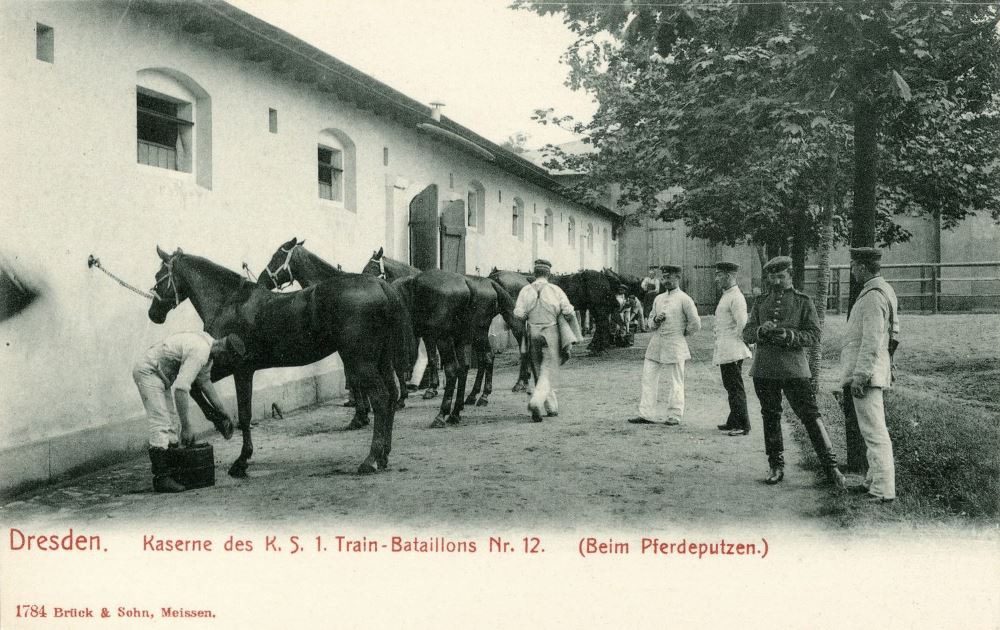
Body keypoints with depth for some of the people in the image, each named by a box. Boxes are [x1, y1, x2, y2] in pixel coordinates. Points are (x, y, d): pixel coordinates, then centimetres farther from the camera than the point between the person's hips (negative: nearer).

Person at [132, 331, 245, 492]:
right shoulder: (199, 352, -28)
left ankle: (172, 470, 16)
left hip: (159, 374, 11)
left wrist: (222, 411, 20)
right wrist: (186, 427, -30)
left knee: (171, 423, 12)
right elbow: (180, 389, -33)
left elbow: (204, 381, 17)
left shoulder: (208, 345, 3)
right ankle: (161, 479, -15)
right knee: (160, 424, -15)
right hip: (148, 371, -11)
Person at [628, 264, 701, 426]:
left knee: (674, 383, 2)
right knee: (648, 378, 2)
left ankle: (674, 416, 11)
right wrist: (656, 320, -2)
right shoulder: (658, 299, 14)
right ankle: (646, 414, 5)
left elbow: (695, 324, -5)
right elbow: (650, 322, 20)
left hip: (674, 347, -6)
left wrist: (681, 334, 5)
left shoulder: (684, 299, -6)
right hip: (655, 345, 6)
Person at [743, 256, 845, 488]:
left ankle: (830, 466, 2)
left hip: (794, 369, -3)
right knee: (770, 418, 9)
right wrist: (761, 330, -15)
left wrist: (790, 335, -20)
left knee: (810, 415, -6)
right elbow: (747, 334, 7)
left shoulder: (803, 302, 3)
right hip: (764, 371, 3)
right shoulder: (760, 303, 11)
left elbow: (814, 335, -3)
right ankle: (776, 467, 19)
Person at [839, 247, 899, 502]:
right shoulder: (884, 291, 16)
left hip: (866, 374, -11)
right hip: (870, 373, 11)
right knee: (873, 430, 17)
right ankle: (875, 480, 27)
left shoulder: (873, 296, -17)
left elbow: (872, 342, -23)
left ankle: (883, 490, -7)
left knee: (874, 432, -9)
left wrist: (860, 376, -23)